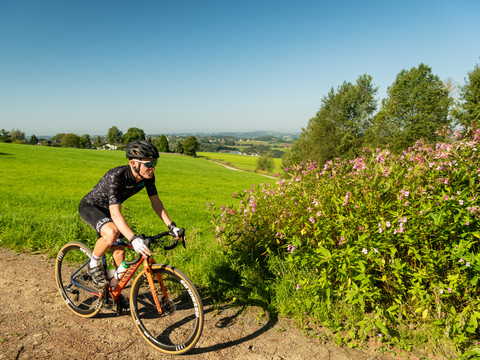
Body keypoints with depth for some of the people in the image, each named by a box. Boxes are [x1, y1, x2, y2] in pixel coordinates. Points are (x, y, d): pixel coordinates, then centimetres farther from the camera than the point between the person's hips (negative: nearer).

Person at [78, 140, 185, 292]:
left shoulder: (148, 176, -18)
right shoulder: (116, 176, -38)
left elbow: (155, 201, -9)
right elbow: (115, 213, -44)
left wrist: (172, 226, -18)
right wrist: (134, 239, -55)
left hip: (106, 209, 6)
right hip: (90, 207, -6)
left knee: (119, 251, 1)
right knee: (112, 233, -35)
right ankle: (94, 264, -5)